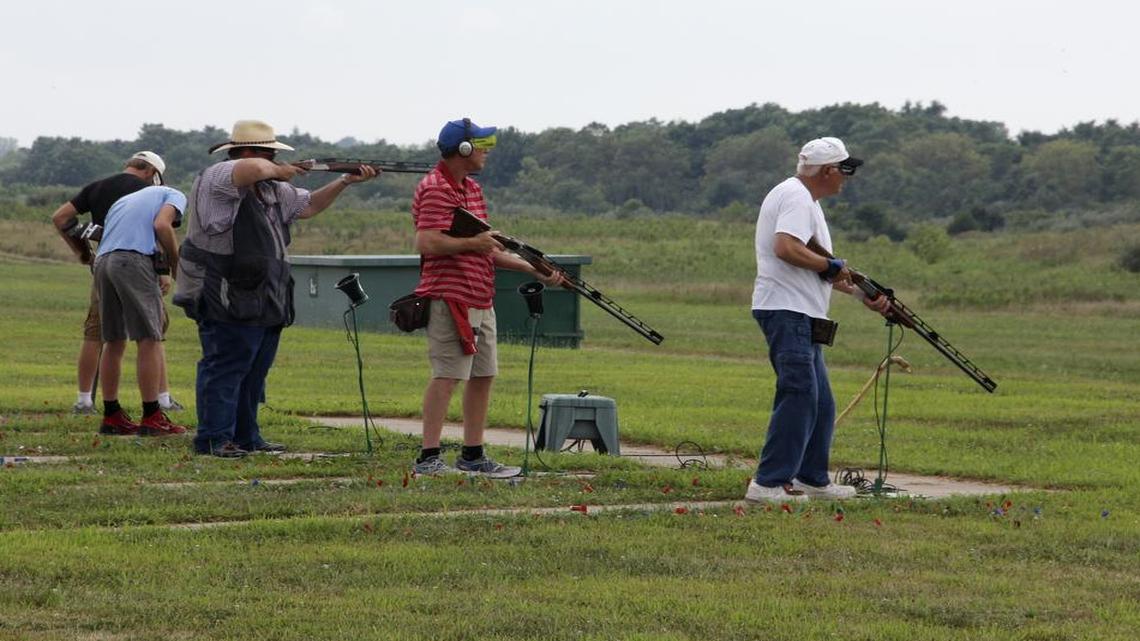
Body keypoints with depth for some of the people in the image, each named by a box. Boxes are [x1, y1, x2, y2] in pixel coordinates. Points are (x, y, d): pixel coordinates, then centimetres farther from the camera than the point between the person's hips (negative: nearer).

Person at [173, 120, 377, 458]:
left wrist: (346, 182, 19)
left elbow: (309, 205, 29)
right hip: (229, 303, -9)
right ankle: (214, 439, -5)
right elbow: (256, 169, -31)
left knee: (254, 372, 13)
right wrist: (280, 172, -10)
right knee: (224, 369, -7)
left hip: (266, 304, 9)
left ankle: (246, 437, 21)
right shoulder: (217, 178, -11)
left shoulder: (271, 189, 19)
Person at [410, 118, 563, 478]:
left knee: (483, 375, 11)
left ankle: (473, 455, 18)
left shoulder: (472, 189, 19)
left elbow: (487, 250, 22)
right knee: (447, 375, -11)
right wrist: (472, 242, -14)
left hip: (480, 300, 10)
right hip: (451, 298, -10)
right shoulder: (436, 189, -13)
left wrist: (536, 271, 16)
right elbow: (426, 243, -24)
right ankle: (428, 458, -9)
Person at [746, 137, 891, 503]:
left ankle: (813, 480, 22)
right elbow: (786, 248, -27)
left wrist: (862, 295, 20)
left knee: (820, 404, 14)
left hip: (803, 318, 11)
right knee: (799, 397, -15)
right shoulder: (796, 198, -11)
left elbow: (821, 272, 26)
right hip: (787, 311, -11)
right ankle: (769, 483, -16)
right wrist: (830, 266, -15)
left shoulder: (808, 201, 22)